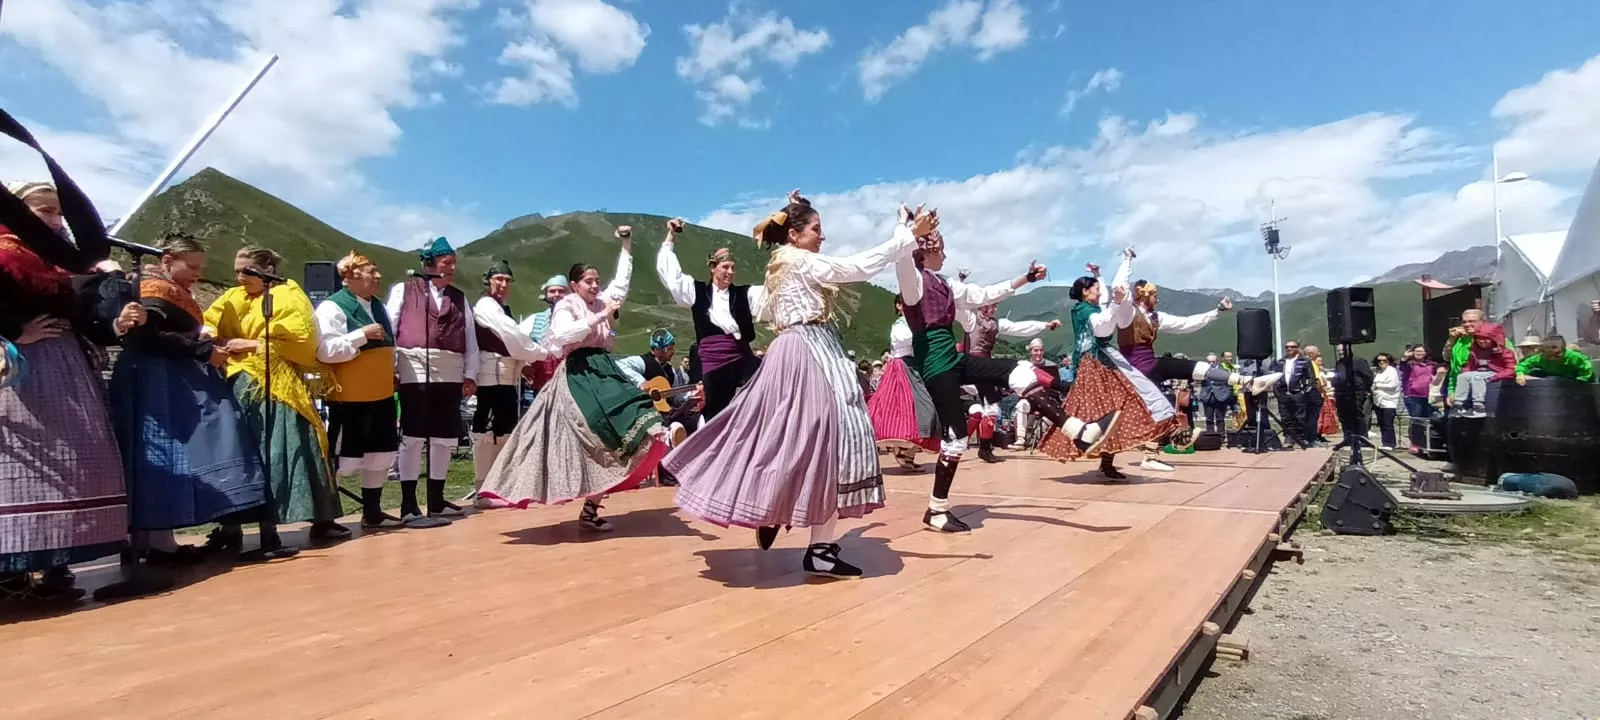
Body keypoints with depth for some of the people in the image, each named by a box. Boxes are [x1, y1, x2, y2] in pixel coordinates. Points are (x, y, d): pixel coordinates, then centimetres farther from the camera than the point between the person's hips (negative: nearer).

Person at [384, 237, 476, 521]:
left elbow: (471, 337, 12)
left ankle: (436, 501, 20)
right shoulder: (404, 290, 4)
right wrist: (390, 369, -7)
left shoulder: (459, 297, 15)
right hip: (415, 371, -4)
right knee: (413, 436, -2)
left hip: (450, 374, 4)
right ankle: (408, 504, 7)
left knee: (445, 437, 8)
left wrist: (470, 374, 5)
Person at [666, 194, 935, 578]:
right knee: (825, 439, -9)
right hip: (811, 356, -10)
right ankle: (821, 550, -4)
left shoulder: (780, 268, 18)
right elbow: (864, 265, -15)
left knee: (788, 437, 13)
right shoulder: (806, 263, -10)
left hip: (793, 354, 10)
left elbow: (762, 313, 30)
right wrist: (909, 234, -12)